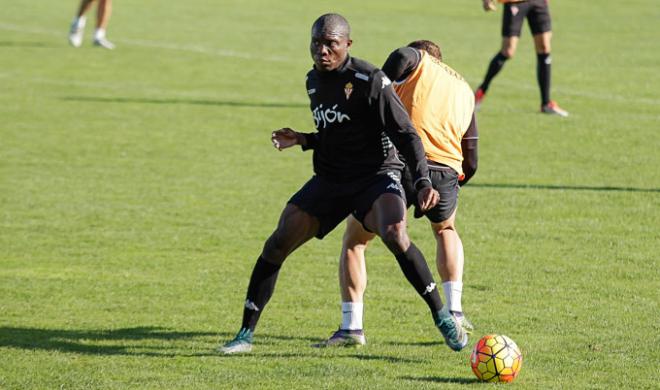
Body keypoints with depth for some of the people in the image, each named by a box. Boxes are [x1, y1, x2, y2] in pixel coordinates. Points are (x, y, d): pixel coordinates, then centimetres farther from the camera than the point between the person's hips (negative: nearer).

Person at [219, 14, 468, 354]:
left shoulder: (370, 80, -13)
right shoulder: (313, 81, 9)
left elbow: (406, 135, -14)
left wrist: (422, 182, -25)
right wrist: (301, 140, 4)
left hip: (376, 175, -6)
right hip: (329, 180, 6)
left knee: (394, 235, -32)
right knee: (278, 243, -4)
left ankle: (442, 317, -16)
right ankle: (246, 333, 7)